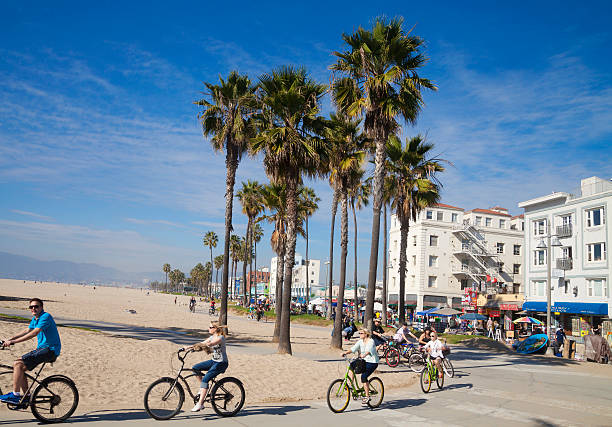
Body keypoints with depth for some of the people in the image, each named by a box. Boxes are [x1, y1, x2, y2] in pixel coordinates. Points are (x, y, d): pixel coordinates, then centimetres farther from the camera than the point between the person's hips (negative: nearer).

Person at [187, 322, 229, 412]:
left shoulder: (221, 338, -16)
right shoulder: (212, 337, 10)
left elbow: (210, 344, -32)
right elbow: (202, 343, 6)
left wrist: (198, 345, -40)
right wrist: (189, 347, -7)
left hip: (221, 363, -9)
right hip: (213, 361, 9)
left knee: (205, 379, -22)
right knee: (195, 368, -6)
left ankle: (200, 403, -19)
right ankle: (203, 387, 10)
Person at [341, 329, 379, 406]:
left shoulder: (371, 341, -14)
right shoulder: (360, 341, 5)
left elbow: (368, 350, -32)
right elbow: (353, 348, -7)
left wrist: (364, 355, -51)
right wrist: (345, 352, -22)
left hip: (372, 362, -7)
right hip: (364, 361, 7)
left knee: (363, 376, -22)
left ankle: (367, 396, -11)